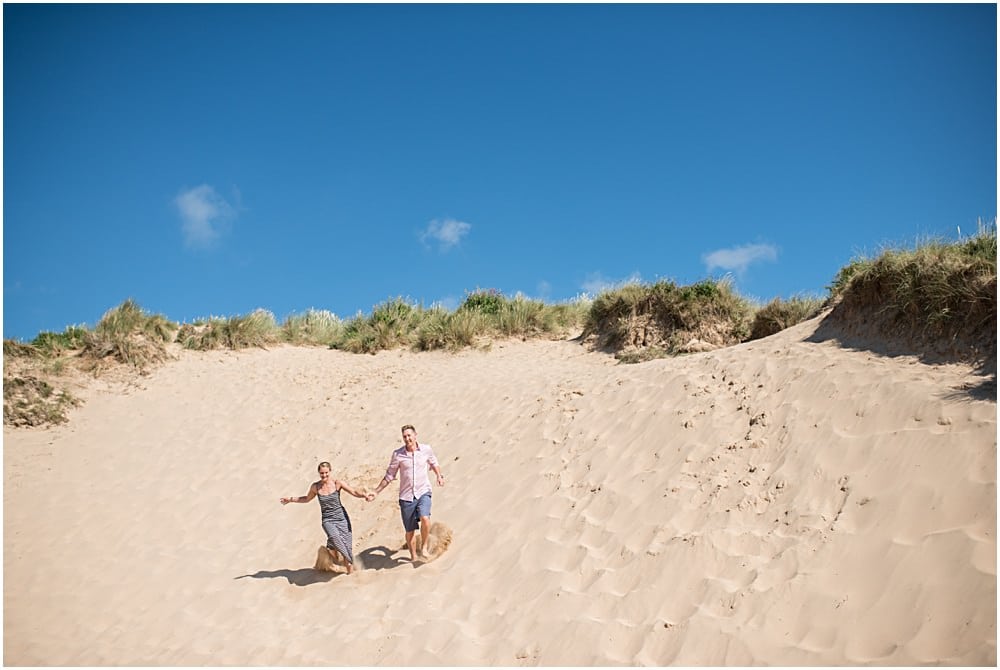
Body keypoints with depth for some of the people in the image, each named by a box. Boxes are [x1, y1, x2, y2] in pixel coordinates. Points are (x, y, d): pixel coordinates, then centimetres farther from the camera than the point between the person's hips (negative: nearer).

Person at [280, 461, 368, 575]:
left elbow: (354, 492, -9)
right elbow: (306, 499, 21)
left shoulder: (337, 483, -6)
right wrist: (290, 500, 20)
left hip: (341, 517, 0)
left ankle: (350, 563, 23)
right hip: (327, 519, 0)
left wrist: (364, 496, -27)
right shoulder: (315, 486, 1)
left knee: (346, 542, -2)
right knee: (334, 536, -31)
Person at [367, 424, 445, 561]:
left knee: (425, 518, -27)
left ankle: (424, 547, -3)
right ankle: (413, 557, 28)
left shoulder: (426, 449, -2)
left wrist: (439, 476, 4)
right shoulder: (397, 454, -5)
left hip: (423, 492, -1)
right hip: (406, 496, 1)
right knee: (409, 530, 8)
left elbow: (433, 463, 20)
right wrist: (376, 492, 3)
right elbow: (389, 476, 5)